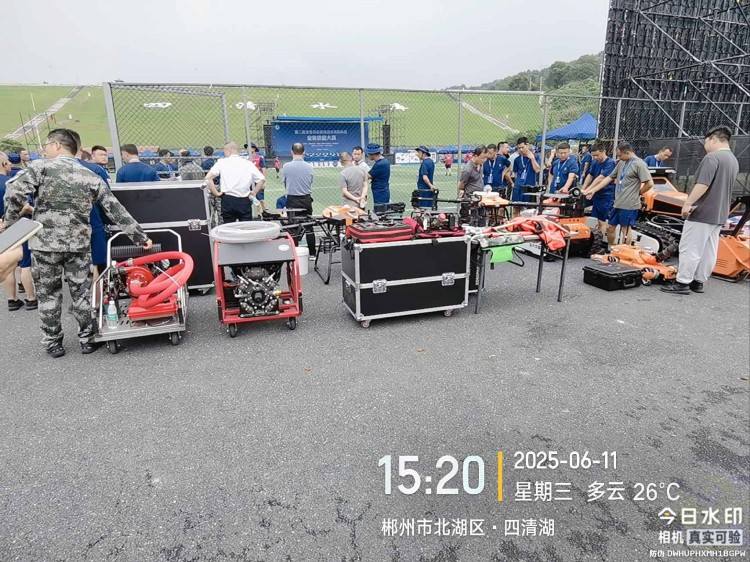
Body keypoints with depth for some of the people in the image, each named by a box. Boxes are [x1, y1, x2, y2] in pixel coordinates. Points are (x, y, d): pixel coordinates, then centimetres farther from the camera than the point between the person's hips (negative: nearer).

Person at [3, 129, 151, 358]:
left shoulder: (40, 167, -3)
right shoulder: (91, 176, 6)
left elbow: (14, 193, -15)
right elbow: (115, 210, 3)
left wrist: (11, 221, 3)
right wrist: (139, 236, 6)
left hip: (45, 242, -2)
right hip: (79, 243, 2)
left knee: (48, 293, 11)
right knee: (81, 291, 12)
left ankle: (52, 342, 21)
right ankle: (87, 339, 20)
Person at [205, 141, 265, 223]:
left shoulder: (222, 162, 3)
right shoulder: (248, 163, 6)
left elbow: (208, 178, -8)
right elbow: (262, 179, 0)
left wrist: (216, 193, -2)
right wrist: (254, 192, 7)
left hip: (228, 200, 0)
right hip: (245, 201, 1)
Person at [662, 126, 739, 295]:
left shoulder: (712, 157, -14)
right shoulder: (734, 161, 17)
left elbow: (703, 184, -24)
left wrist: (688, 203, -22)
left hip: (702, 213, -9)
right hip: (719, 215, 10)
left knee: (690, 249, -6)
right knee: (709, 251, 12)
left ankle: (682, 283, -4)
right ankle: (698, 282, 19)